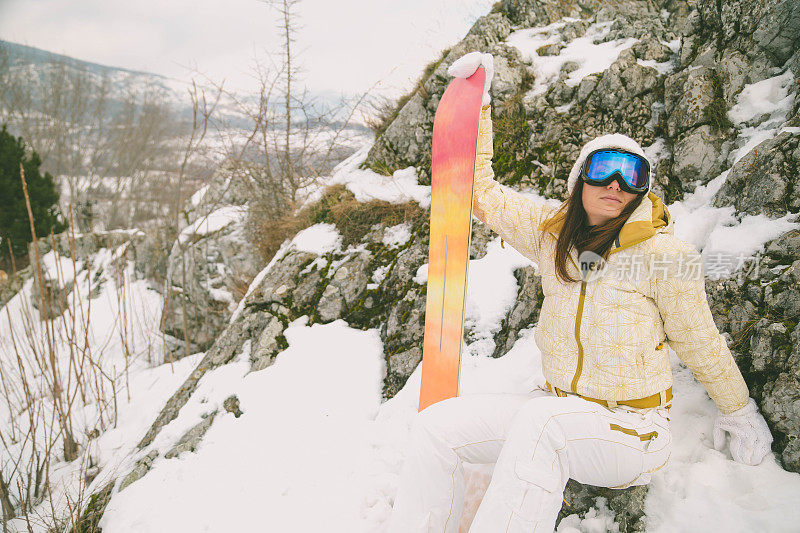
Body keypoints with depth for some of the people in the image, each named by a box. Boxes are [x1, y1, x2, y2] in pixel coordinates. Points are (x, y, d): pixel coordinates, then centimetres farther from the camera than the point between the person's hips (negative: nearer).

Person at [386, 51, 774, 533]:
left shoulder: (666, 254, -9)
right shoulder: (552, 233, 2)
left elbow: (700, 343, 3)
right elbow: (483, 193, 5)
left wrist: (740, 411, 16)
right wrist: (475, 102, 4)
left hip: (633, 432, -4)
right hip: (557, 411, 4)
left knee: (540, 420, -37)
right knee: (437, 424, -15)